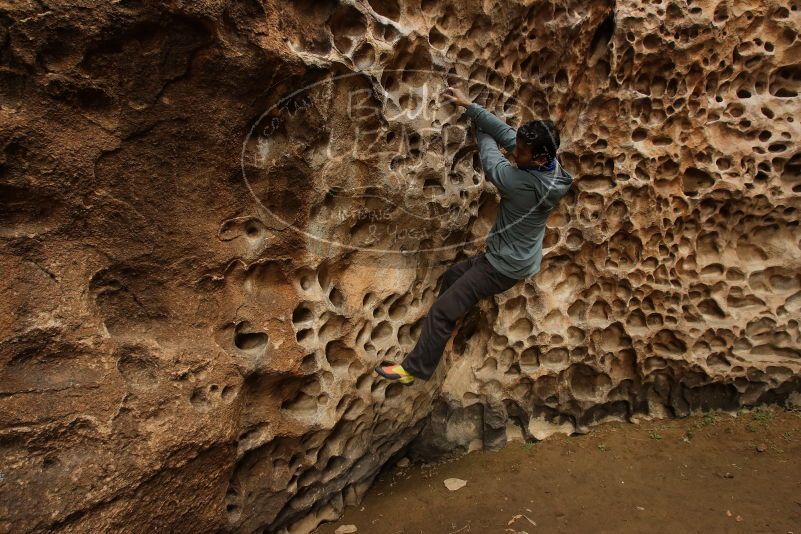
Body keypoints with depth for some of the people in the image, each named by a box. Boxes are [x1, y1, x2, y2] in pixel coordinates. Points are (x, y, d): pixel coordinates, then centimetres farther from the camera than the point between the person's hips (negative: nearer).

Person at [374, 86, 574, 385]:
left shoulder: (522, 181, -33)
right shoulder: (552, 165, -9)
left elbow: (490, 158, -14)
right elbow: (505, 132, -5)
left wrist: (483, 135, 6)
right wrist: (469, 105, -8)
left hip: (505, 267, -9)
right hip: (516, 257, 9)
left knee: (442, 309, -3)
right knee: (451, 277, 25)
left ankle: (414, 369, 11)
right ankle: (441, 336, 43)